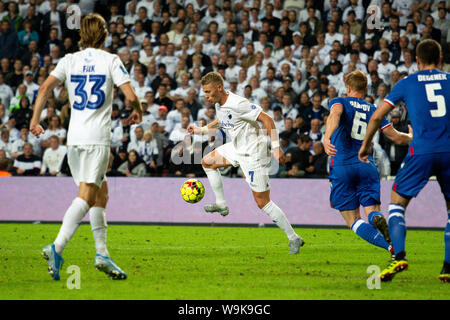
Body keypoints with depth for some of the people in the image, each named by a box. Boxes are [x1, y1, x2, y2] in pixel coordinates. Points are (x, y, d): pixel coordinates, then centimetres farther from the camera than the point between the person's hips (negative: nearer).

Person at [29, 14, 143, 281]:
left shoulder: (69, 61, 10)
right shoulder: (111, 61, 0)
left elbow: (45, 88, -2)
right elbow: (131, 95, -7)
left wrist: (35, 120, 3)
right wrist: (138, 112, 13)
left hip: (74, 137, 5)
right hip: (98, 137, -5)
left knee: (101, 192, 16)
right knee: (87, 195, -12)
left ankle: (102, 253, 12)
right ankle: (57, 247, -28)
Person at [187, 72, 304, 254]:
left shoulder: (238, 104, -26)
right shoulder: (219, 104, 3)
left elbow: (267, 120, -25)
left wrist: (276, 147, -29)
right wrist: (201, 130, 20)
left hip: (254, 154, -9)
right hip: (237, 149, 9)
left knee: (262, 202, -7)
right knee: (207, 162, 17)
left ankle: (293, 238, 1)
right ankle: (221, 205, 24)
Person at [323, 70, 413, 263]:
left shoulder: (339, 102, 6)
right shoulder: (374, 110, 15)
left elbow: (335, 115, -20)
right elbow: (397, 138, 15)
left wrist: (327, 138, -36)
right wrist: (411, 137, 38)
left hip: (342, 166, -3)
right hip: (367, 166, 3)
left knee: (353, 220, 2)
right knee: (371, 210, 4)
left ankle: (390, 246, -22)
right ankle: (377, 218, -37)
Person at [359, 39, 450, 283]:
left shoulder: (407, 83, 7)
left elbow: (377, 116, 8)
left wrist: (365, 145, 21)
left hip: (421, 152, -2)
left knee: (397, 202, 11)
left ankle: (399, 256, -9)